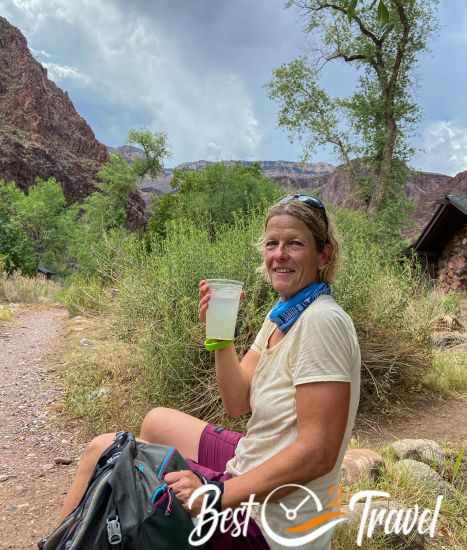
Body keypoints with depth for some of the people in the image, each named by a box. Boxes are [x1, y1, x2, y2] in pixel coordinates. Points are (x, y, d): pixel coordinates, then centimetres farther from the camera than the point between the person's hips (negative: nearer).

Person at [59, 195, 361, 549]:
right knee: (156, 422, 21)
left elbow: (318, 452, -25)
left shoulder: (322, 321, -23)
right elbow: (237, 403, 3)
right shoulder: (282, 313, 4)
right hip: (254, 467, 8)